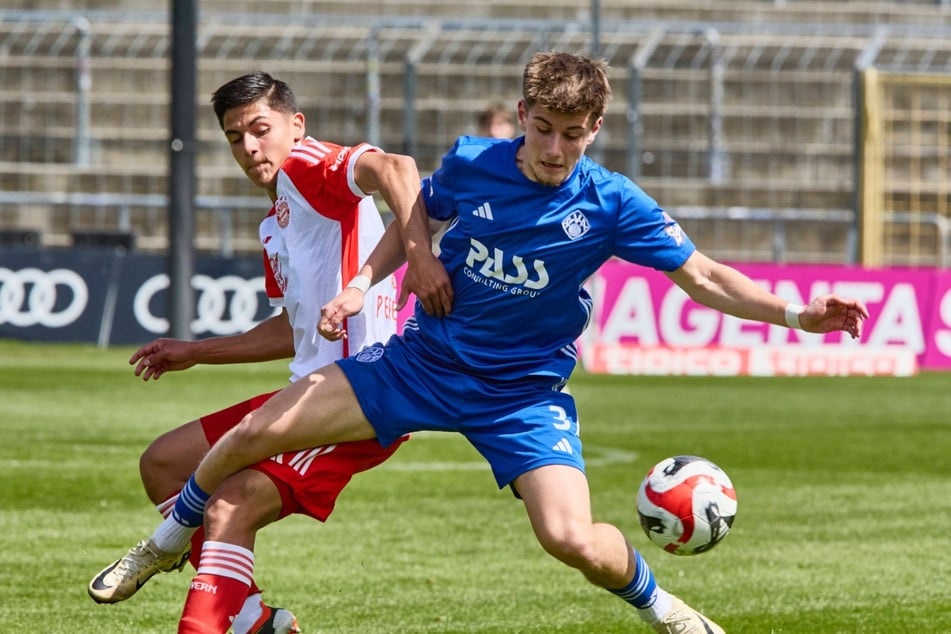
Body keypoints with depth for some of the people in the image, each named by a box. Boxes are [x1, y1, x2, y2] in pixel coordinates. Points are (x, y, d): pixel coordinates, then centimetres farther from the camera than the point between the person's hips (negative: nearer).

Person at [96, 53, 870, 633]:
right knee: (256, 434, -4)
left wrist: (797, 314, -22)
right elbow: (416, 219, 12)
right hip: (423, 362, 3)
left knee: (572, 539, -25)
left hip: (524, 394, -2)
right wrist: (362, 284, 0)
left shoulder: (611, 204, -16)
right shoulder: (470, 164, -9)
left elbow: (703, 277, -11)